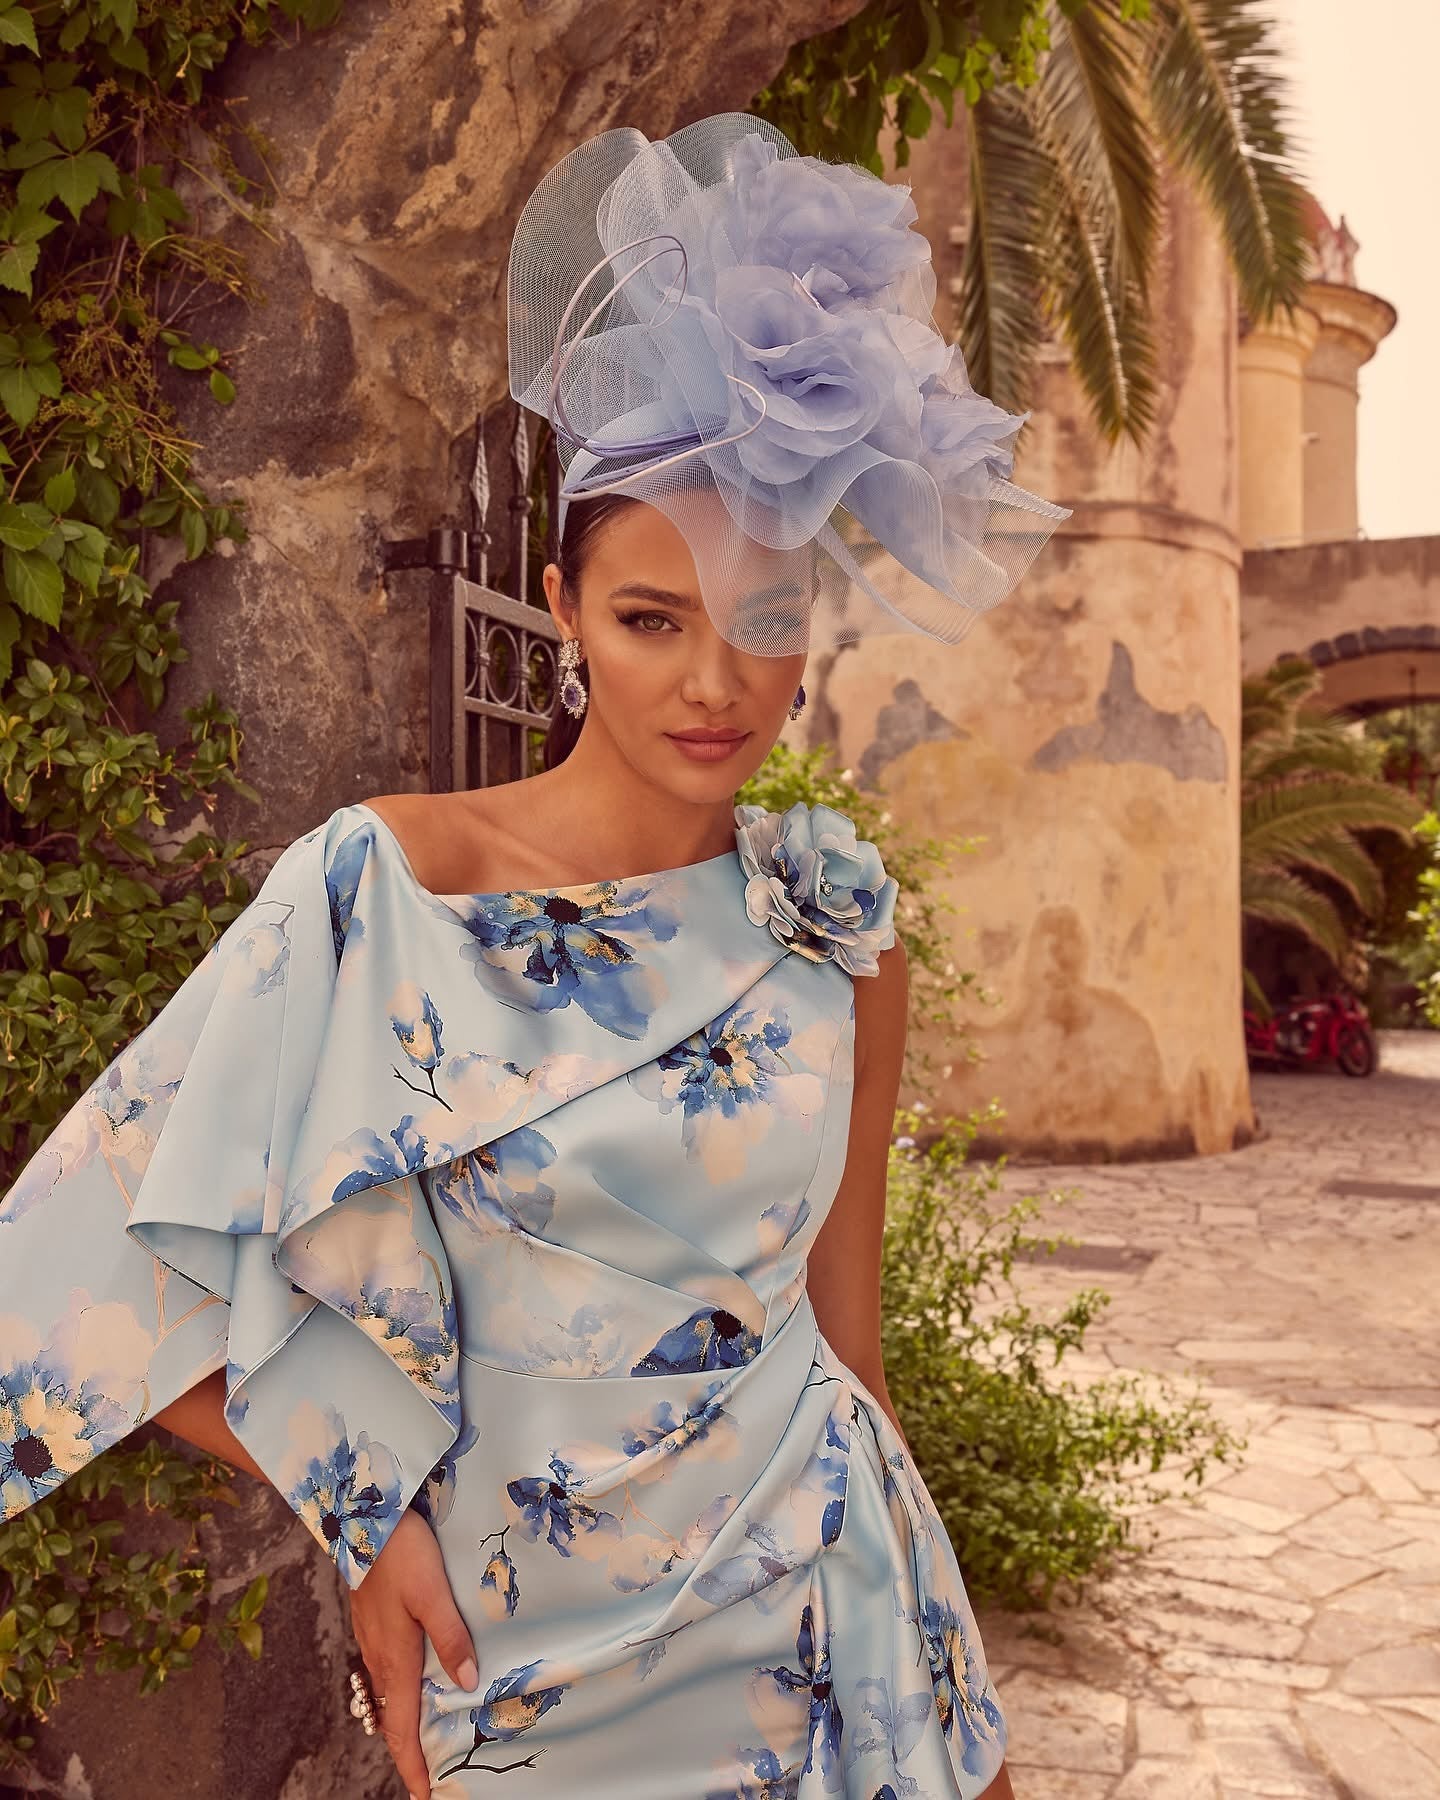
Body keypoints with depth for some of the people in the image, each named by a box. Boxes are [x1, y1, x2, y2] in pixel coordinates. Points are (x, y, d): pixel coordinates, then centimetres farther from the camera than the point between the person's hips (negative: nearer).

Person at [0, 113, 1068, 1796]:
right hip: (526, 1662, -2)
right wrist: (364, 1515, -10)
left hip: (818, 1621, 3)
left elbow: (841, 1302, 3)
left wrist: (932, 1646, 11)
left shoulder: (838, 920, -5)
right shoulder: (387, 885, -17)